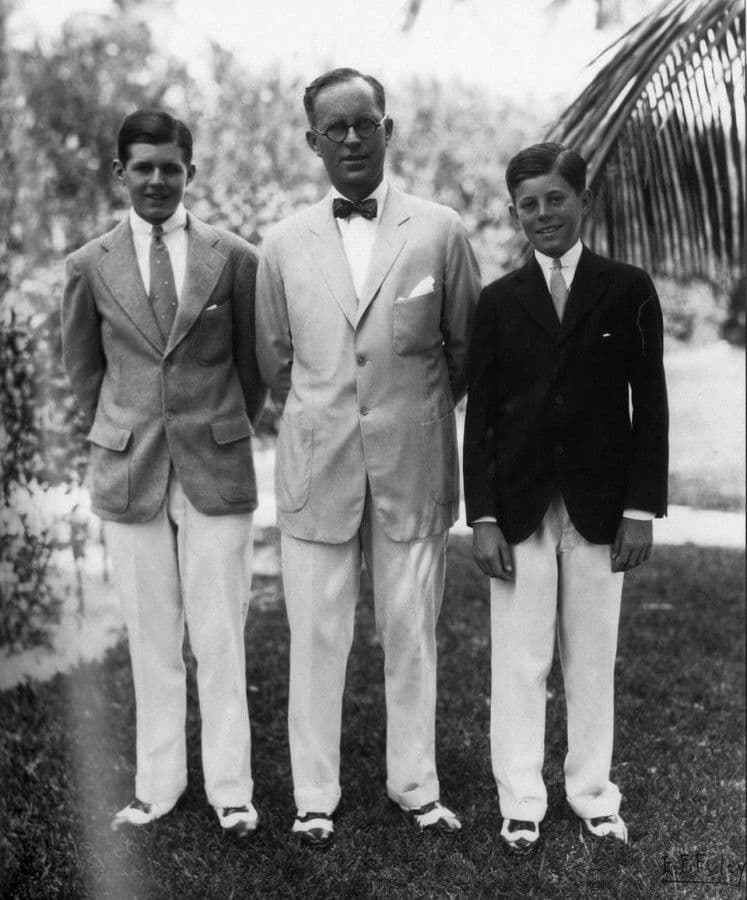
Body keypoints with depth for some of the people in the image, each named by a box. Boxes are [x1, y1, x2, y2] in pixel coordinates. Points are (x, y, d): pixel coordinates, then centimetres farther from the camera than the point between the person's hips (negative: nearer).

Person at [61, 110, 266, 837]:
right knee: (150, 640, 8)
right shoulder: (90, 266, 3)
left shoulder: (234, 258, -1)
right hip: (128, 472, 1)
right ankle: (157, 784, 20)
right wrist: (123, 434, 12)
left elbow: (254, 360, 9)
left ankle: (229, 789, 14)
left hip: (216, 469, -1)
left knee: (220, 638, 2)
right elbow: (83, 368, 14)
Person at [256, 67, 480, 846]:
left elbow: (466, 348, 9)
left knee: (412, 636, 9)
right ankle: (314, 796, 18)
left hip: (414, 466, 0)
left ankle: (415, 784, 25)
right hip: (317, 466, 1)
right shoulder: (284, 244, 4)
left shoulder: (441, 232, 0)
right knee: (316, 639, 5)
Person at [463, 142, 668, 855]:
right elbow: (480, 415, 2)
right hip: (518, 508, 1)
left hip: (599, 508, 0)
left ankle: (594, 796, 24)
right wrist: (481, 517, -4)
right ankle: (520, 804, 17)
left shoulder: (628, 291, 2)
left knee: (593, 661, 10)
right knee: (519, 663, 5)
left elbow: (649, 404, 1)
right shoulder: (498, 301, 4)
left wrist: (641, 508, -4)